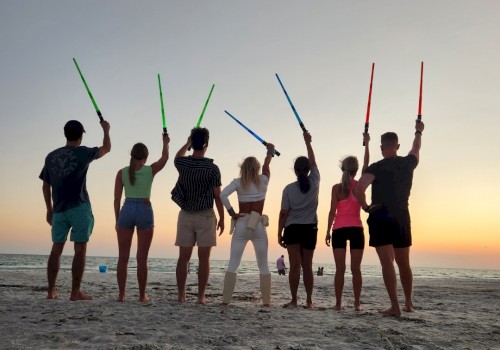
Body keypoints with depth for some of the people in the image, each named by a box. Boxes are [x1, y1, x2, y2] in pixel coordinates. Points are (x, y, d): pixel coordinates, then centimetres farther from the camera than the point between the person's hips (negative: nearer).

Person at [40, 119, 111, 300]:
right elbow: (106, 148, 14)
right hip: (79, 208, -5)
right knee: (80, 249, -2)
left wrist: (49, 209, 21)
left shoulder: (51, 156, 9)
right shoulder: (82, 153, -3)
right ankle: (75, 292, -4)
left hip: (59, 209, 5)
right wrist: (106, 130, 31)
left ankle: (51, 291, 13)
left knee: (56, 249, 11)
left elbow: (45, 186, 13)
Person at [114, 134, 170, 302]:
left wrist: (117, 220, 11)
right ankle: (142, 295, 7)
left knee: (123, 257, 7)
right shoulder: (150, 170, 0)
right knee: (142, 258, 3)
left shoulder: (122, 172, 3)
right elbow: (165, 157, 20)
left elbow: (117, 199, 3)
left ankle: (121, 294, 8)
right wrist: (165, 142, 37)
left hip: (126, 211, 2)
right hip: (145, 212, -1)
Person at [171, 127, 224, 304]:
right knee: (204, 258, 3)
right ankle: (201, 296, 5)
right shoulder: (212, 168, -11)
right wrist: (222, 218, 1)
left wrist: (188, 143, 34)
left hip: (185, 215, 3)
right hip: (205, 216, -3)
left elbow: (177, 157, 25)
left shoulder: (183, 163, -2)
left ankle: (181, 295, 10)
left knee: (183, 257, 7)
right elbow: (218, 196, -8)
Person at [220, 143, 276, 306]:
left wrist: (231, 213, -7)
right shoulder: (263, 180, 2)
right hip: (258, 226, 0)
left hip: (241, 225, 0)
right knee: (263, 266, 8)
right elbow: (266, 166, 21)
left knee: (233, 264, 3)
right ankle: (266, 301, 7)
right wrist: (270, 151, 39)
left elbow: (223, 194, -16)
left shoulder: (238, 182, -1)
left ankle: (225, 299, -1)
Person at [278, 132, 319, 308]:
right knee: (307, 266, 8)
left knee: (295, 266, -1)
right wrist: (308, 142, 23)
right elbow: (313, 162, 14)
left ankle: (294, 300, -1)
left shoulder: (289, 189, -6)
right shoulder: (314, 183, -3)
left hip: (292, 229, -2)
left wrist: (279, 234, 3)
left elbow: (283, 213, -5)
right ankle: (309, 300, 10)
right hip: (310, 229, 2)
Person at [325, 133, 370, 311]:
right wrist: (366, 143, 16)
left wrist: (328, 231, 4)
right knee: (356, 268, 4)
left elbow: (332, 211, -3)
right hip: (356, 229, 0)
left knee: (340, 268, 1)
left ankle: (338, 303, 0)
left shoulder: (336, 188, -2)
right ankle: (357, 303, 3)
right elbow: (366, 164, 11)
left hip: (339, 229, 0)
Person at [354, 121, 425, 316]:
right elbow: (416, 148, 27)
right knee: (404, 264, 16)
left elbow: (359, 189, -25)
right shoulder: (408, 163, 4)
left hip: (380, 218, -4)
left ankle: (395, 306, -8)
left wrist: (365, 207, -8)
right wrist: (418, 132, 45)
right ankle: (409, 303, 27)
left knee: (387, 263, -4)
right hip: (402, 218, 5)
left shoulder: (377, 167, -10)